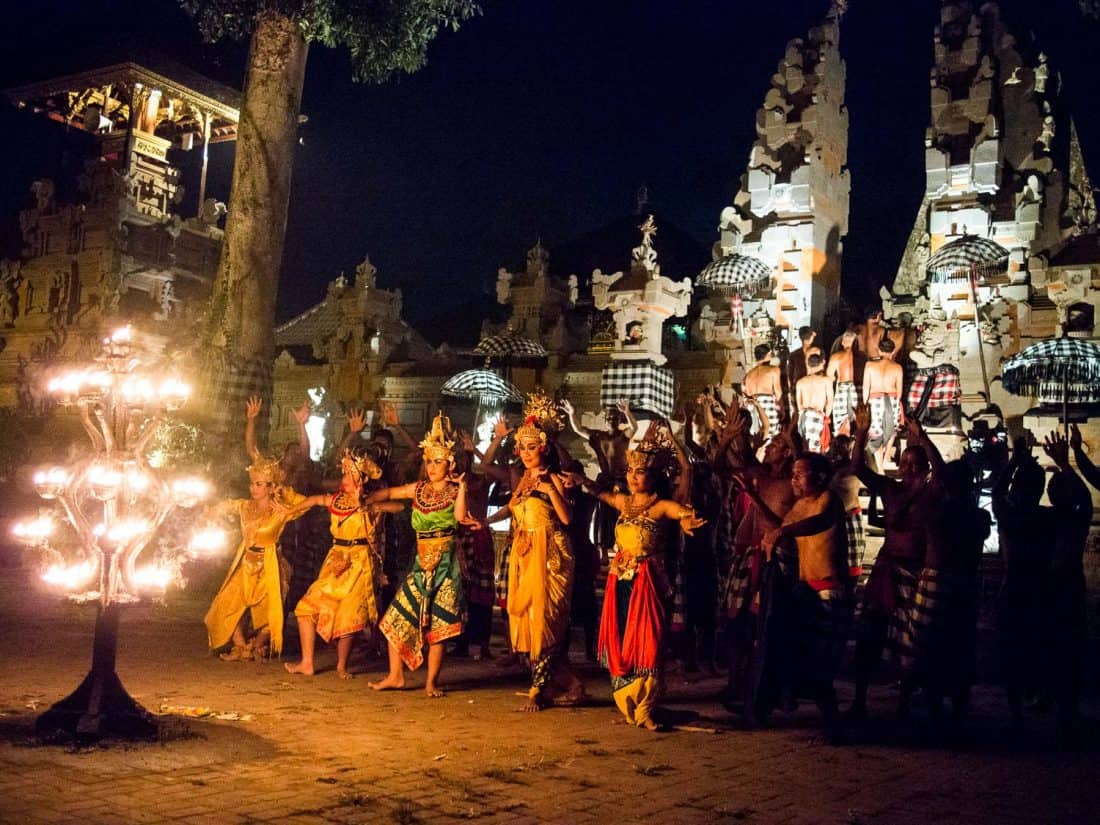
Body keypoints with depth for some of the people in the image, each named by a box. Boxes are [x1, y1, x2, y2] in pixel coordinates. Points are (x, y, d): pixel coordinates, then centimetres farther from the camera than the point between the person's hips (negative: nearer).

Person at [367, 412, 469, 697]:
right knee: (397, 618, 3)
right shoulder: (419, 489, 12)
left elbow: (460, 516, -19)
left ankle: (431, 681, 5)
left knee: (437, 624, -4)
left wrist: (462, 486, -20)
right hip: (421, 561, 5)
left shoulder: (454, 491, -2)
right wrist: (365, 500, 4)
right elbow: (389, 493, 17)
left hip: (444, 563, -5)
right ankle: (395, 675, 12)